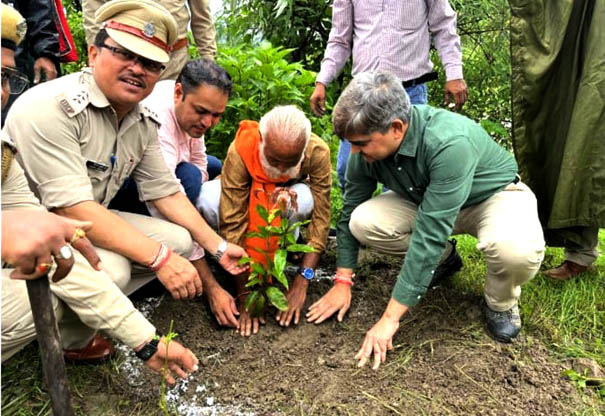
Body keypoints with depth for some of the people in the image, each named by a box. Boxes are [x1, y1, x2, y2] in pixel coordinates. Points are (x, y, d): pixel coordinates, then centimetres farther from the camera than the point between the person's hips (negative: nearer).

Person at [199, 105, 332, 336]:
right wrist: (244, 295, -35)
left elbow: (320, 218, -30)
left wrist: (301, 282, -35)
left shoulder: (318, 152, -34)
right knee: (208, 198, -34)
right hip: (247, 194, 0)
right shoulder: (240, 151, -36)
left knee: (306, 198, -37)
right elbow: (232, 222, -35)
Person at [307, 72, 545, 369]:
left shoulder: (450, 142, -39)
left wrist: (390, 318, -37)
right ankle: (443, 258, 7)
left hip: (495, 194, -5)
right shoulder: (366, 149, -20)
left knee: (517, 250, -39)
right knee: (362, 221, -21)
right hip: (424, 199, 5)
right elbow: (349, 211, -7)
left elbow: (430, 234, -40)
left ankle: (500, 302, -2)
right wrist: (342, 282, -8)